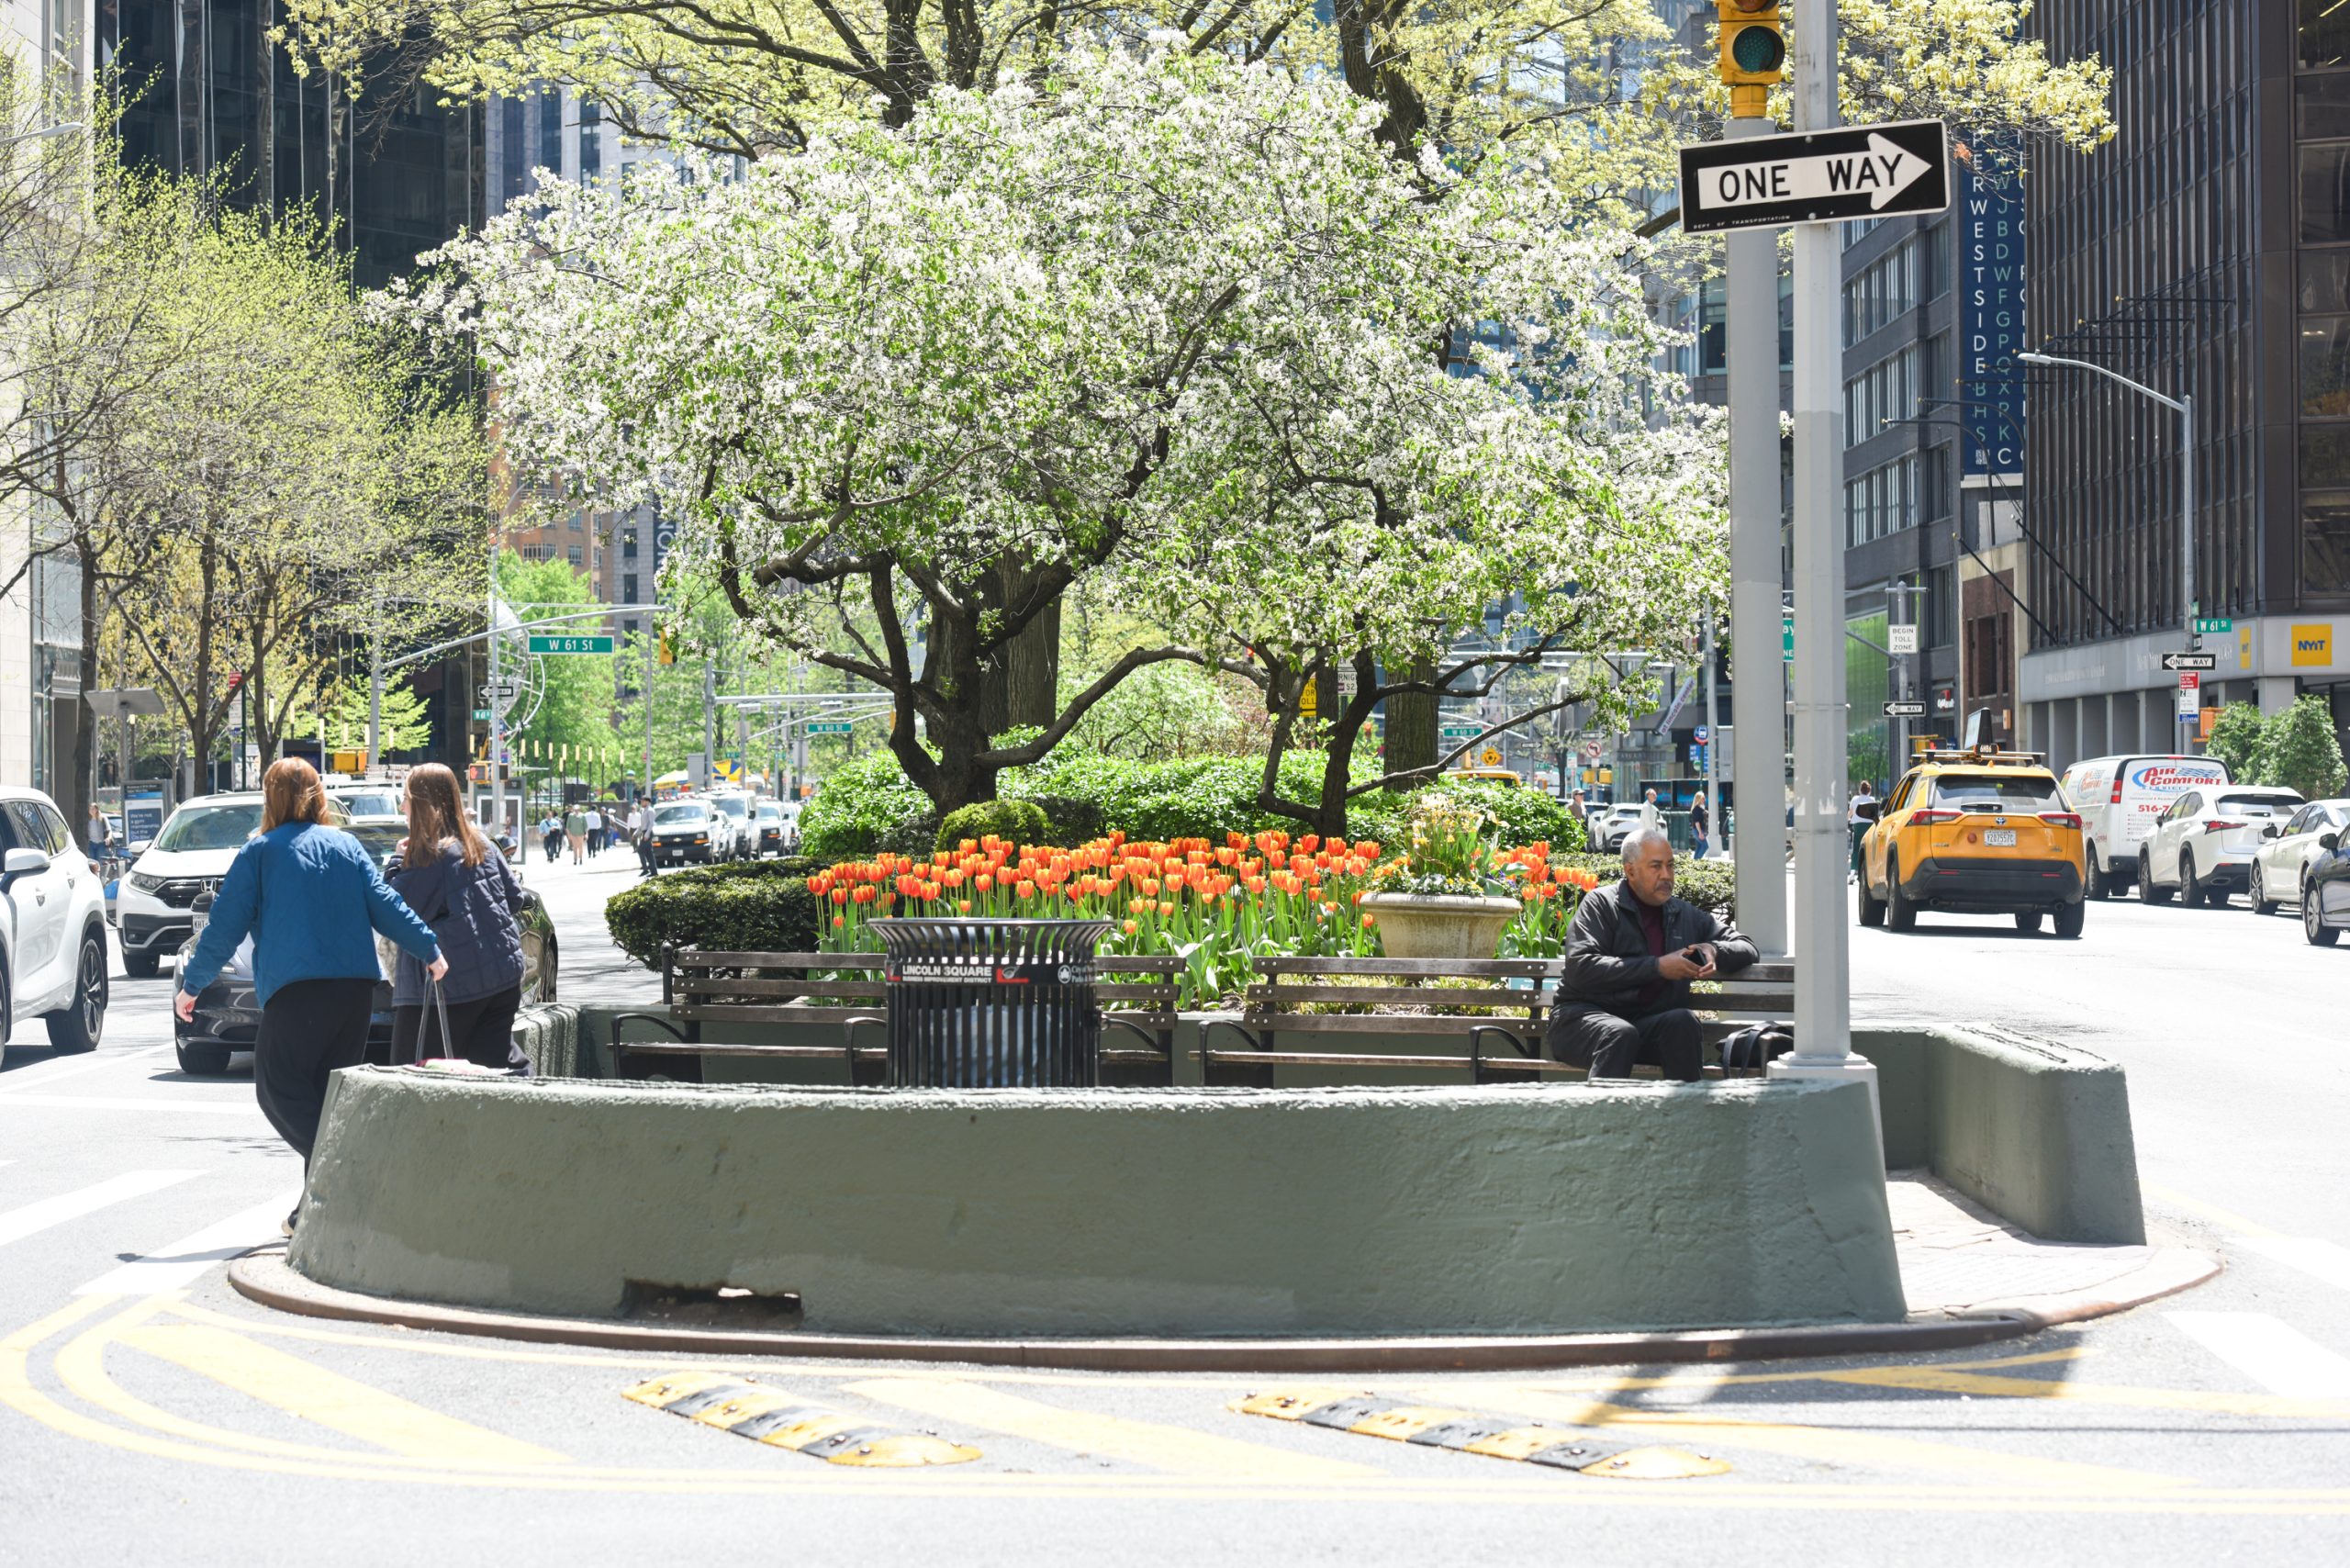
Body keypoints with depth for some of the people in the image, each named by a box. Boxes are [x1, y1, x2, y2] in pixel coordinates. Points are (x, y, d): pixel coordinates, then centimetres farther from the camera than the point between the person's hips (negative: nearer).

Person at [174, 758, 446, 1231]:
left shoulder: (260, 852, 5)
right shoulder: (347, 846, 16)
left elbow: (226, 925, 4)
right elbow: (384, 905, 7)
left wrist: (191, 985, 11)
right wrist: (429, 949, 12)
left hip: (298, 990, -5)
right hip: (357, 984, 5)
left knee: (277, 1085, -1)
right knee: (331, 1087, 10)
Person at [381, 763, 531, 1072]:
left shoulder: (428, 854, -15)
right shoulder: (481, 844, 9)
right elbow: (515, 896, 16)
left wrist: (399, 862, -4)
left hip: (449, 984, -7)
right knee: (497, 1058, 11)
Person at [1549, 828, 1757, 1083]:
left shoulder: (1684, 915, 20)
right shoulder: (1600, 904, 4)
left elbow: (1745, 948, 26)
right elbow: (1580, 968, -11)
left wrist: (1713, 951, 0)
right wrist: (1657, 967, -12)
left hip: (1649, 1026, 4)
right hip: (1584, 1016, -4)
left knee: (1683, 1021, -28)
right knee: (1621, 1033, -37)